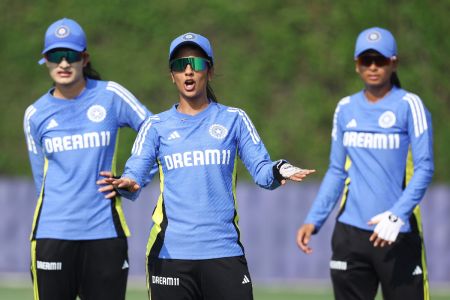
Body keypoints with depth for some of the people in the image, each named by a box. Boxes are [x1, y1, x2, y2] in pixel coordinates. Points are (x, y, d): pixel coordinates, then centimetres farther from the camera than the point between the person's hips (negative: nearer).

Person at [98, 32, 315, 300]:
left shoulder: (233, 119, 9)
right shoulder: (157, 126, 10)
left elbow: (261, 169, 3)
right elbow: (134, 175, 1)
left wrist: (278, 171, -20)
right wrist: (127, 185, -23)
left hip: (224, 251, 0)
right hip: (170, 254, 0)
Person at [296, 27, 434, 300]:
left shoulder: (409, 105, -3)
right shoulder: (346, 109, 12)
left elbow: (424, 169, -9)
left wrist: (397, 215, -21)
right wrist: (314, 220, 7)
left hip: (399, 234, -4)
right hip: (350, 233, 4)